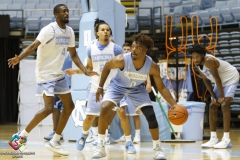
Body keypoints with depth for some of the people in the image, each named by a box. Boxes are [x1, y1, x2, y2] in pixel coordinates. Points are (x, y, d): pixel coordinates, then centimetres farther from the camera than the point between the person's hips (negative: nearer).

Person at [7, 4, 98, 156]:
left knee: (69, 105, 8)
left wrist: (85, 71, 5)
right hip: (46, 74, -8)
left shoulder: (70, 32, 5)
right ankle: (22, 135, -2)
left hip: (58, 74, 9)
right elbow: (33, 46, -27)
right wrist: (19, 58, -43)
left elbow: (73, 54, 15)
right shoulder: (49, 30, -18)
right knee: (49, 108, -16)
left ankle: (54, 142, 15)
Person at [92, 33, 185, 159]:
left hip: (137, 88, 1)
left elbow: (161, 88, -16)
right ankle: (100, 148, -12)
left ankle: (157, 149, 8)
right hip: (118, 85, -1)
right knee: (104, 109, -22)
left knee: (151, 115, -10)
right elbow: (107, 67, -11)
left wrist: (174, 104, -27)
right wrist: (100, 87, -6)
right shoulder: (121, 60, -34)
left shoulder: (153, 67, -29)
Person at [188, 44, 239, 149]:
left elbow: (217, 78, -28)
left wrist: (222, 97, -24)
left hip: (231, 79, -9)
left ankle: (226, 140, -24)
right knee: (212, 107, 4)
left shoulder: (209, 61, -32)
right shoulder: (197, 64, -6)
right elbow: (206, 80, 1)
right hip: (221, 82, 9)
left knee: (224, 105, -22)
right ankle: (213, 138, 8)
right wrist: (213, 97, -4)